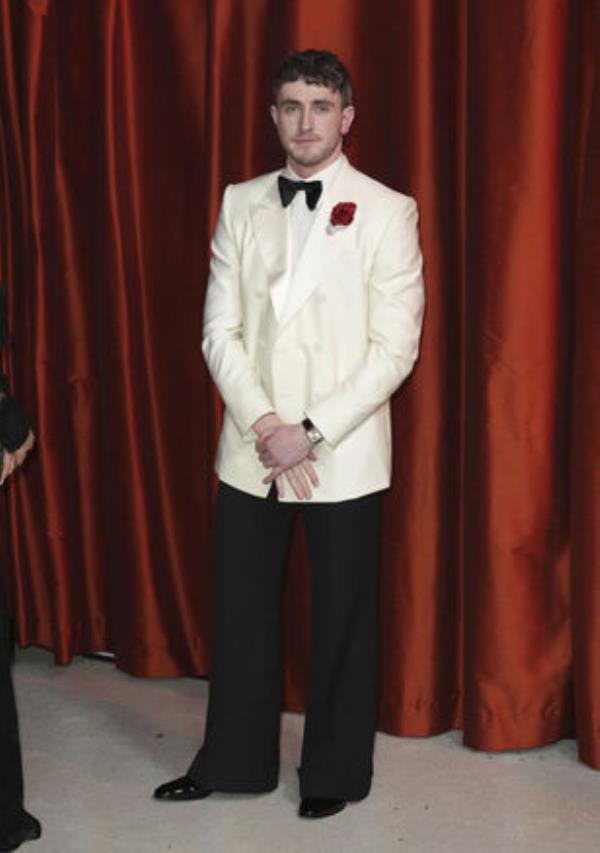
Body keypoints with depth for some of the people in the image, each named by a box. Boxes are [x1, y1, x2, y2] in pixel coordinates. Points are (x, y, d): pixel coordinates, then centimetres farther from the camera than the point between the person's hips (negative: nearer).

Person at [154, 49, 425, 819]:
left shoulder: (387, 211, -5)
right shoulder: (240, 204, 6)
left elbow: (394, 347, -9)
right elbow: (219, 330, 3)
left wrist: (311, 434, -15)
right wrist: (261, 426, -10)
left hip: (343, 454, -3)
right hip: (250, 451, 3)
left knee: (342, 617, 8)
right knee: (240, 611, 12)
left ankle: (335, 771, 27)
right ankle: (232, 759, 30)